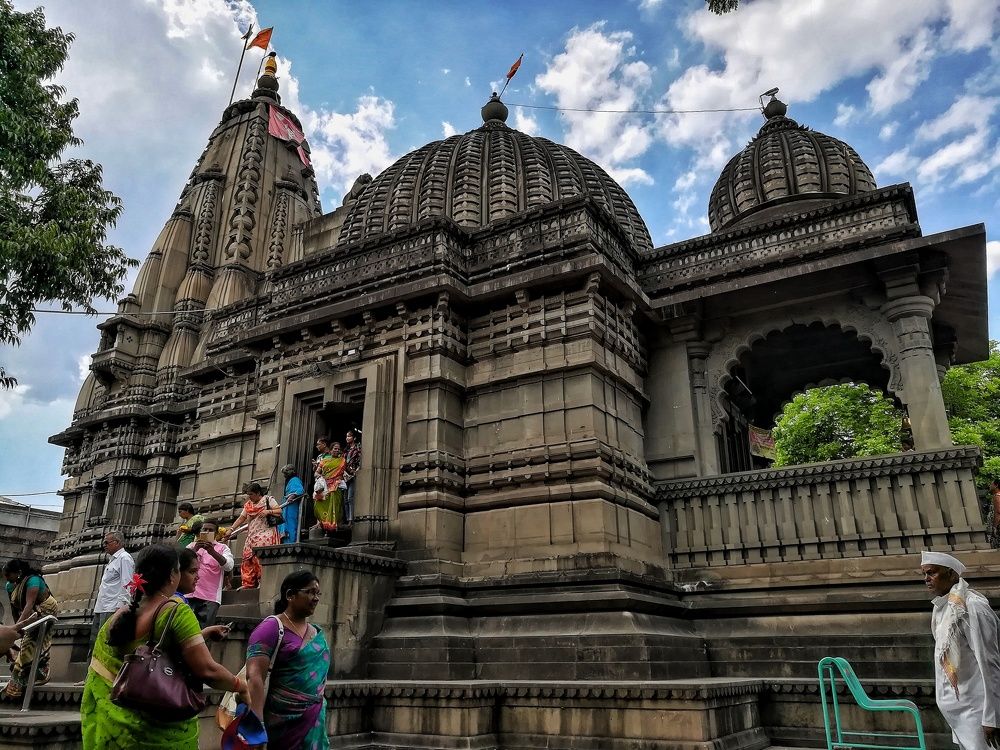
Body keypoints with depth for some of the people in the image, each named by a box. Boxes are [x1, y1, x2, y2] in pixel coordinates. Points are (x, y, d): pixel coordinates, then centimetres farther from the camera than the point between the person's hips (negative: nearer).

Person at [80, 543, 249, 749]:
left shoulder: (118, 618, 1)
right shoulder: (176, 611, -19)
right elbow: (207, 670, -23)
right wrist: (240, 686, -7)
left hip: (116, 726, 6)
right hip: (164, 733, -6)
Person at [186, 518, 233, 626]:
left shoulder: (222, 547, 8)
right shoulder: (193, 546, 16)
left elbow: (229, 566, -9)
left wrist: (212, 552, -24)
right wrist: (195, 549, -19)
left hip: (210, 598, -2)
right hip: (190, 594, 2)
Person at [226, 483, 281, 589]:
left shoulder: (268, 499, 3)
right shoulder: (248, 505, 18)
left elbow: (279, 511, -4)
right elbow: (241, 518, 13)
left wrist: (268, 511, -19)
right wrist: (231, 530, 3)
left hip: (265, 534, -6)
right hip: (252, 536, 6)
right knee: (247, 559, -3)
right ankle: (248, 583, 0)